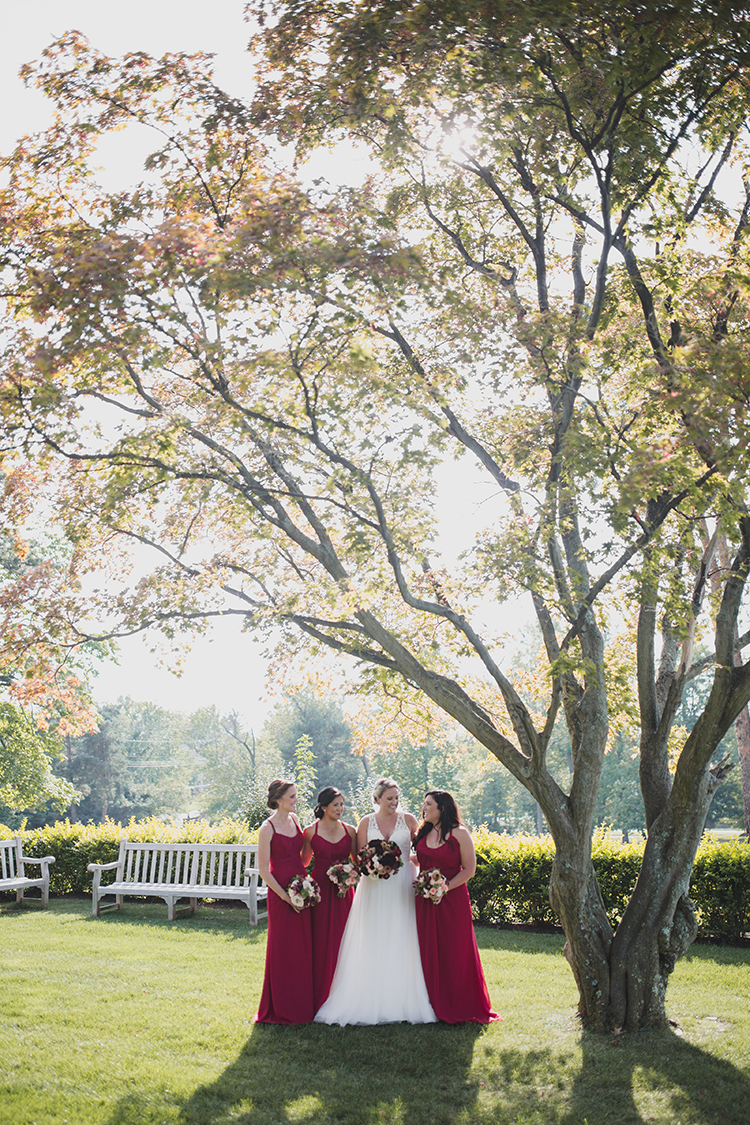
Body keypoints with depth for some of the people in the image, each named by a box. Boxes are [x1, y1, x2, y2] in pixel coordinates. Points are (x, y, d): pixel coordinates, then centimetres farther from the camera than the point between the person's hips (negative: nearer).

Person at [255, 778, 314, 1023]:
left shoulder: (294, 819, 8)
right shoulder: (268, 828, -12)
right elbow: (263, 869, -12)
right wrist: (286, 897, -14)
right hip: (280, 893, -6)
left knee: (304, 946, 9)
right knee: (283, 949, 1)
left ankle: (302, 1003, 20)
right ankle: (281, 1009, 12)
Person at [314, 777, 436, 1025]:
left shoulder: (408, 820, 3)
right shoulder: (366, 823, 4)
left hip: (403, 888, 0)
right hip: (374, 888, 0)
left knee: (401, 944, 0)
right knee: (372, 945, 0)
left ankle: (402, 1002, 8)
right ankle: (370, 1001, 6)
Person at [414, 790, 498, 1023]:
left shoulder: (459, 833, -6)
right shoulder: (423, 834, 10)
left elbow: (469, 869, -8)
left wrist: (445, 887, -16)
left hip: (453, 899, -5)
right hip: (426, 901, 5)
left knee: (455, 952, 0)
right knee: (429, 952, 5)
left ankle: (461, 1008, 11)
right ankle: (435, 1006, 15)